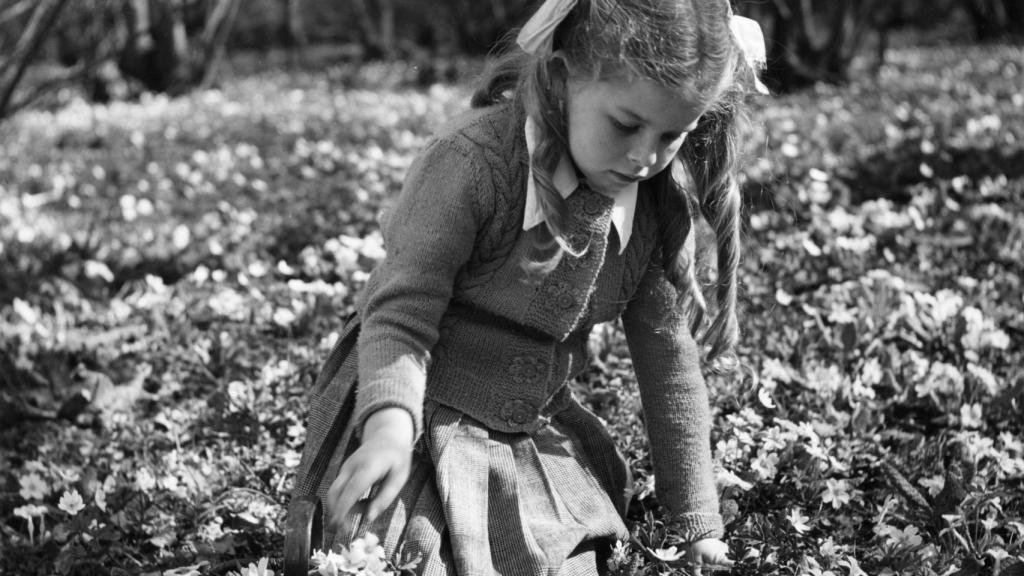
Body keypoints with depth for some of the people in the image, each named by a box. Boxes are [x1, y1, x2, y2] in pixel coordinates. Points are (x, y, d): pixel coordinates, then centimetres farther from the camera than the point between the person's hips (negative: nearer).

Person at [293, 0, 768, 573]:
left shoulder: (663, 206, -6)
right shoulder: (473, 161, -24)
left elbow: (670, 360, 1)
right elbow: (400, 315, -22)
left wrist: (698, 524, 2)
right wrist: (389, 427, -42)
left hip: (543, 442, 5)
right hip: (433, 429, -5)